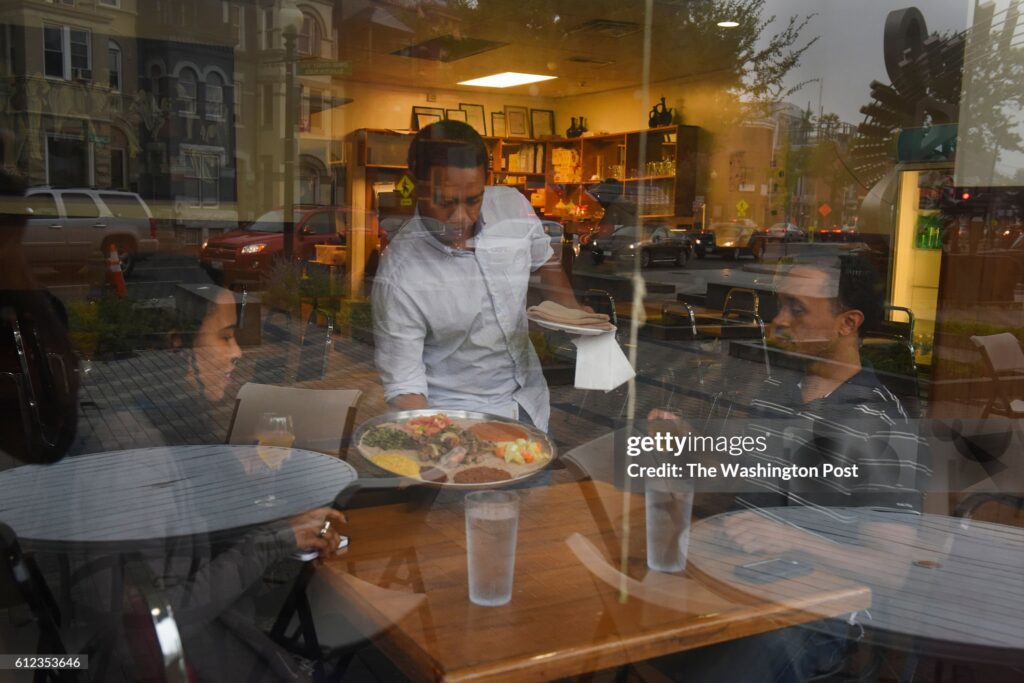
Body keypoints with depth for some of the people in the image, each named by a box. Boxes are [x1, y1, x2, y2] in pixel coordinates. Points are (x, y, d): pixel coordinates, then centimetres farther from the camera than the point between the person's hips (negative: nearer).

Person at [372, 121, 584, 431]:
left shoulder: (512, 205, -9)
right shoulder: (398, 278, -23)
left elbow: (544, 262, 13)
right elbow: (404, 387, -17)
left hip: (531, 400, 4)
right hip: (458, 417, -4)